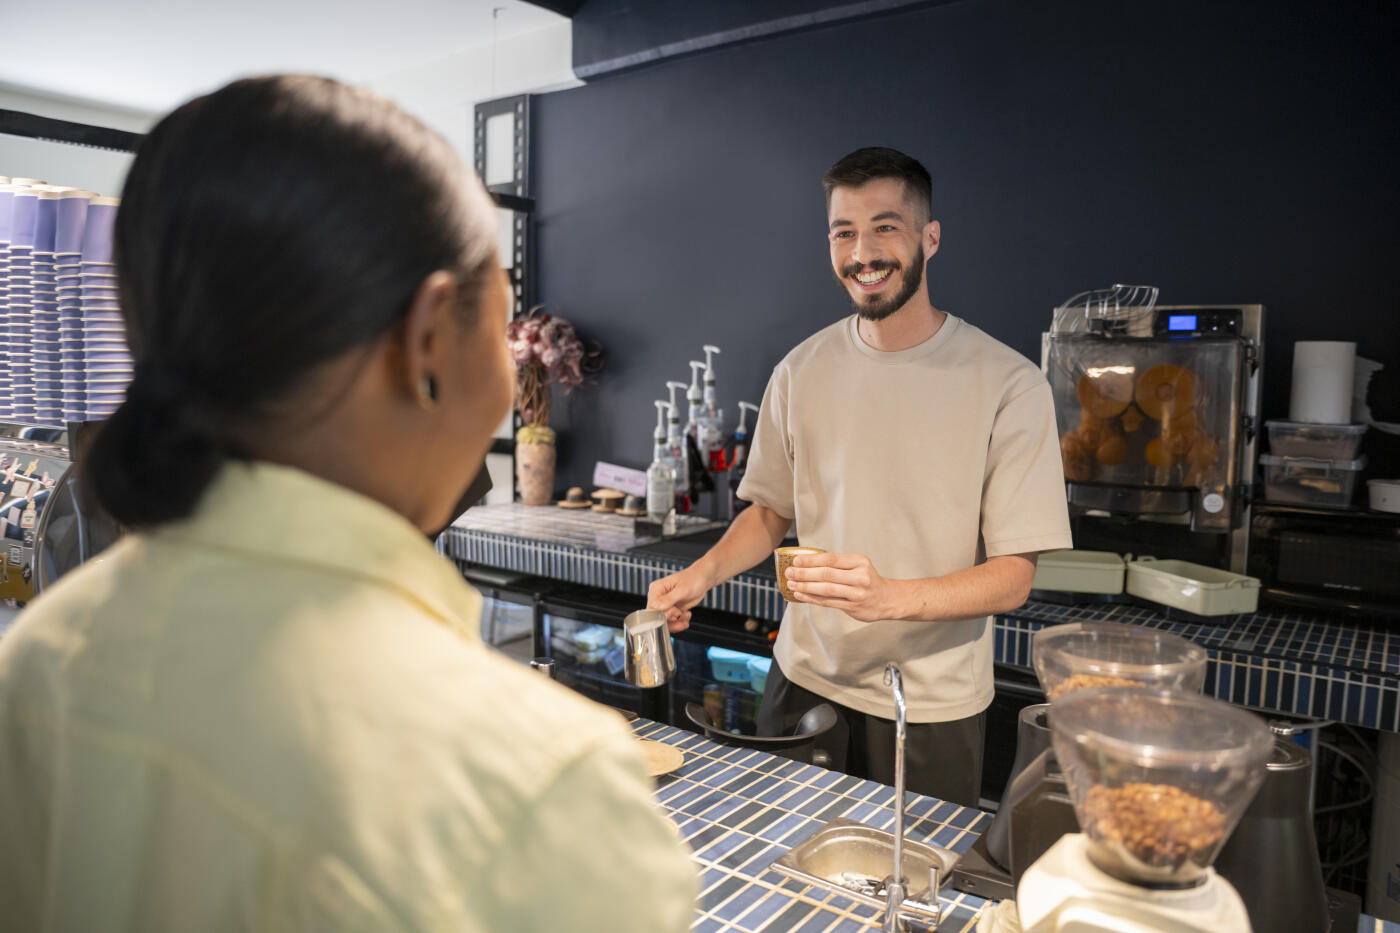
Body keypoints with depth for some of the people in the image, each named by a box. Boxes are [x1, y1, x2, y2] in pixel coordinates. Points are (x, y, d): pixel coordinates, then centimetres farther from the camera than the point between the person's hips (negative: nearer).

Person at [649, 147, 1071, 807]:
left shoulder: (1007, 383, -12)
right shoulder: (800, 373, 0)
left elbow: (1012, 578, -13)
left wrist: (890, 597, -29)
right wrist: (704, 571, -6)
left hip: (931, 706, -2)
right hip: (805, 681, 3)